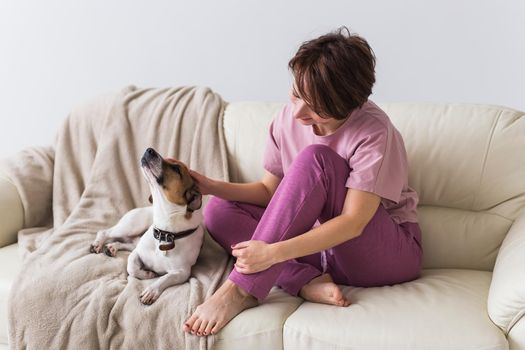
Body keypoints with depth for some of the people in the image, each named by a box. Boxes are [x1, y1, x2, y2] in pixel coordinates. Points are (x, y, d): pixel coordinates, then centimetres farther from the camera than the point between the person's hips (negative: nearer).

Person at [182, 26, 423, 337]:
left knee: (315, 159, -29)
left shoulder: (374, 132, -21)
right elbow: (271, 191, 5)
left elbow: (353, 222, -26)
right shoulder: (288, 119, -4)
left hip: (388, 253, -6)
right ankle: (309, 282, -25)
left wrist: (274, 252, -35)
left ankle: (243, 289, -29)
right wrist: (213, 186, -11)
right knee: (219, 210, -7)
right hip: (321, 245, 6)